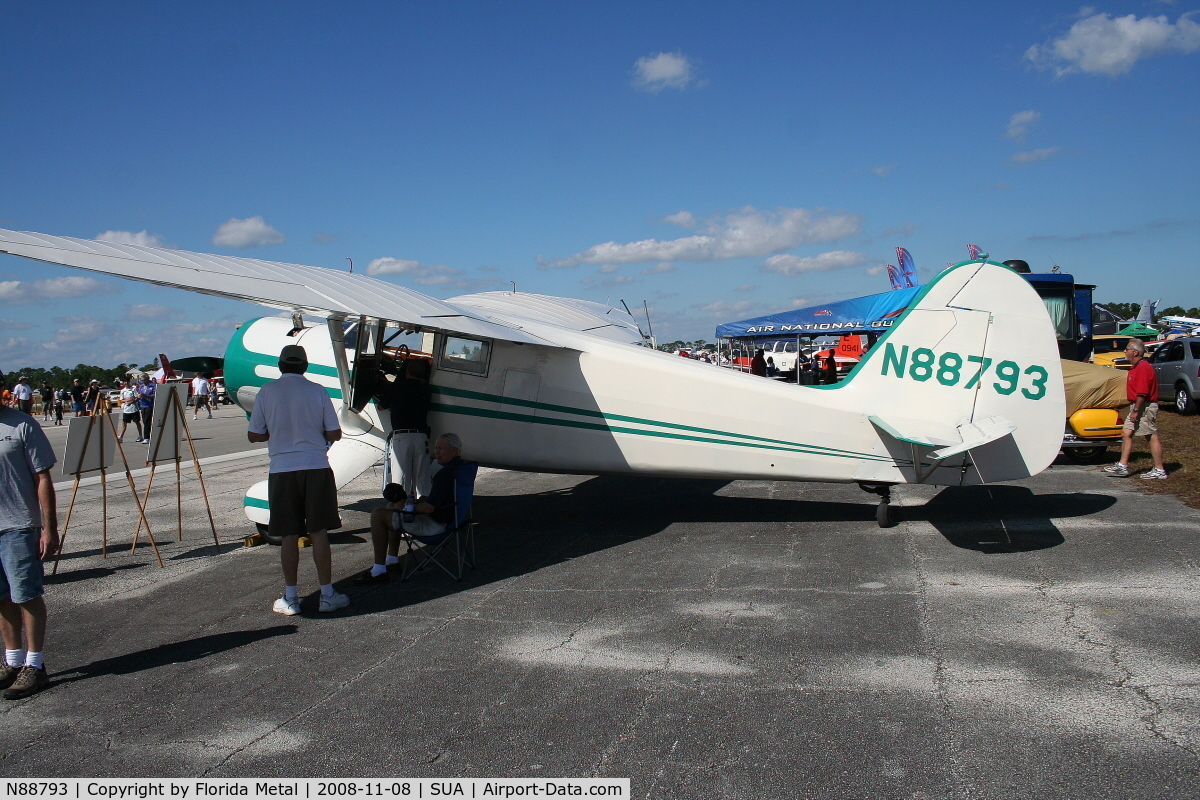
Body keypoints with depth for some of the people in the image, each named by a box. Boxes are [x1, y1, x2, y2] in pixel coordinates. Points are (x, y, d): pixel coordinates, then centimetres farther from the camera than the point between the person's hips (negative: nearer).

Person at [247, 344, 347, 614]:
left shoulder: (266, 392, -2)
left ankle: (290, 598, 13)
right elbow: (334, 434, 0)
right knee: (319, 532, 5)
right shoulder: (317, 391, -2)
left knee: (289, 535, 6)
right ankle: (327, 595, 10)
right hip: (316, 468, 0)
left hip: (282, 471, 0)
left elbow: (254, 435, 2)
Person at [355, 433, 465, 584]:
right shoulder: (458, 466, 8)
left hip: (435, 524, -11)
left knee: (378, 515, -10)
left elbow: (428, 507, -28)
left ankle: (378, 571, -6)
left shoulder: (446, 473, -26)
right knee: (392, 506, 28)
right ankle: (392, 560, 28)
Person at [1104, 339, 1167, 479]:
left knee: (1152, 436, -4)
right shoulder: (1136, 367, 15)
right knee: (1126, 433, 8)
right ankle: (1122, 466, 10)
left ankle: (1159, 470, 1)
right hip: (1137, 406, 11)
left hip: (1145, 407, -11)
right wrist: (1134, 409, 19)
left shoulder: (1143, 367, -18)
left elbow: (1142, 393, -24)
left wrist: (1136, 410, -24)